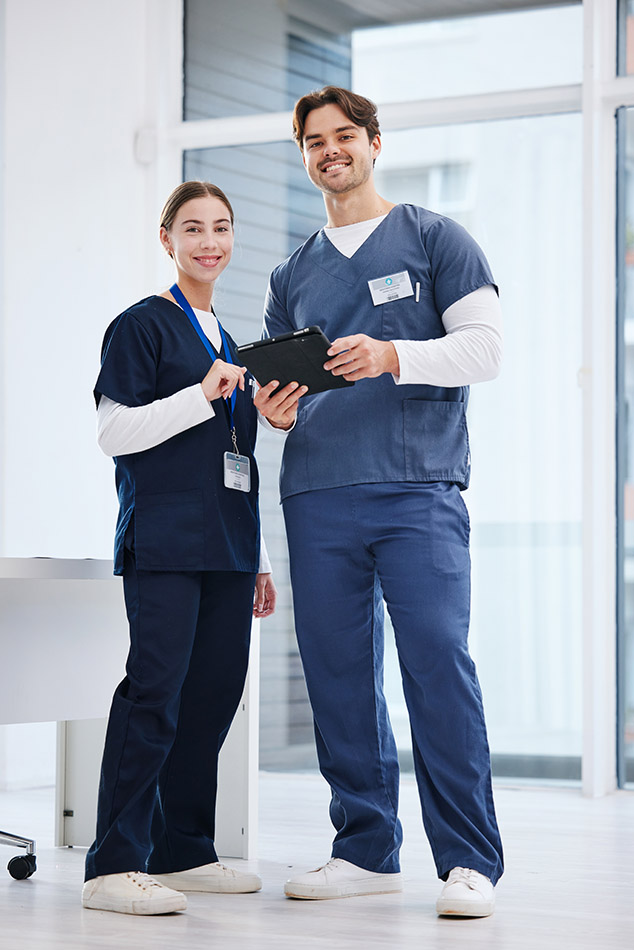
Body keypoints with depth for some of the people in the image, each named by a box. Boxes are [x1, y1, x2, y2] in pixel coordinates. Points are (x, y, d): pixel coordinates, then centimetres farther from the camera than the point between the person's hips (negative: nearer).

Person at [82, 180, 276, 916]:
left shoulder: (226, 340, 22)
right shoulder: (143, 324, 0)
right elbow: (115, 432, -8)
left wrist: (258, 560, 23)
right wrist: (203, 395, -15)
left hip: (225, 548, 8)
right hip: (163, 543, -7)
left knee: (215, 691, 5)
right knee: (155, 689, -13)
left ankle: (182, 851, 14)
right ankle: (114, 865, -12)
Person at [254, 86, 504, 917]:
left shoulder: (435, 239, 8)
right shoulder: (292, 277, 21)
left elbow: (485, 346, -1)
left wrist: (391, 356, -16)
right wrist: (277, 409, -2)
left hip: (417, 487, -4)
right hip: (318, 497, 5)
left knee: (439, 663, -12)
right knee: (338, 676, 3)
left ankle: (470, 862, -8)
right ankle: (366, 850, 13)